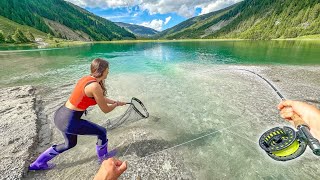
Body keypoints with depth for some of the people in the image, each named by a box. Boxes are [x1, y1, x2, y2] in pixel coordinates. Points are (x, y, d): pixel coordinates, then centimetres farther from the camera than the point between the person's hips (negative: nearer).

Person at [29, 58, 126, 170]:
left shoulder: (87, 78, 3)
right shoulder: (95, 86, -24)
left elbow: (101, 98, 17)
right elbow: (105, 110, -13)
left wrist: (116, 102, 19)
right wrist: (116, 104, 6)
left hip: (60, 115, 9)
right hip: (69, 121, -9)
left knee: (70, 144, 32)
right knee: (102, 132, 8)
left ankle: (38, 164, 51)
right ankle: (103, 157, 34)